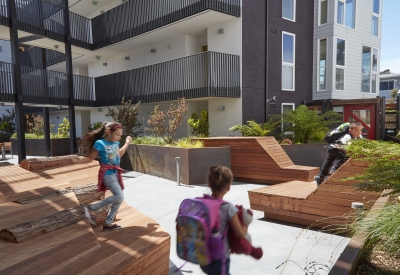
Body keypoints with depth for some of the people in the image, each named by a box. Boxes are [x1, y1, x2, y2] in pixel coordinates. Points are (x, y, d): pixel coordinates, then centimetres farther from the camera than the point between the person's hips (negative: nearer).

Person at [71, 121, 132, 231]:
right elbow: (90, 158, -6)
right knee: (119, 196, -18)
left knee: (119, 199, 7)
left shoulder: (115, 143, 7)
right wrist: (78, 161, -22)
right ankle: (92, 208, -5)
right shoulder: (100, 143, -13)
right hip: (107, 174, -8)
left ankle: (108, 223, 18)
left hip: (116, 173, 8)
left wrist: (127, 143, 28)